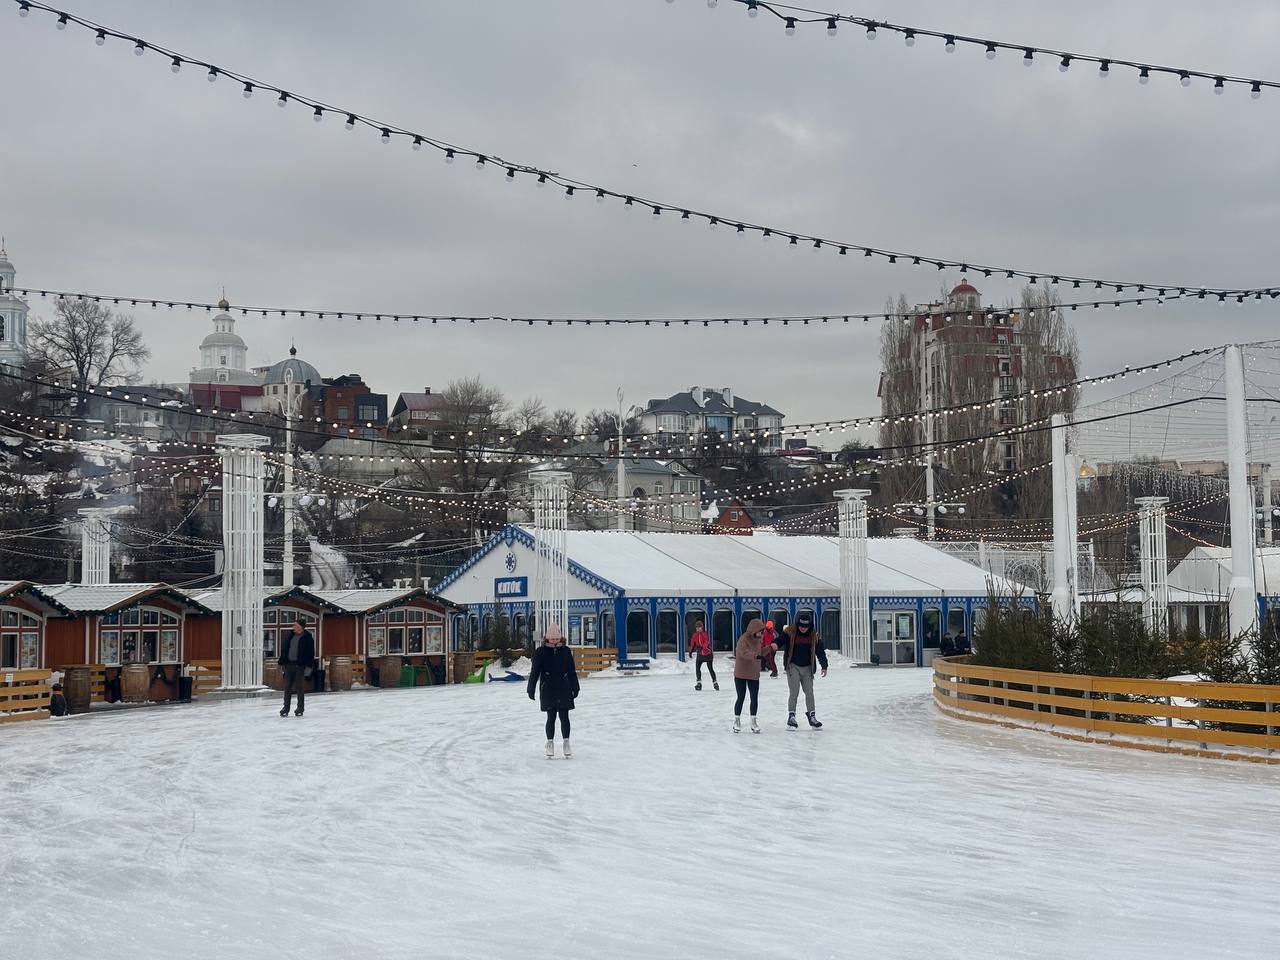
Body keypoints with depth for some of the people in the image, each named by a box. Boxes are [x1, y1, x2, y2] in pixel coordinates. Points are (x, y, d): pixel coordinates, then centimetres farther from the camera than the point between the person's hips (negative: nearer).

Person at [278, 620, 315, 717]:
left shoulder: (308, 638, -2)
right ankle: (286, 708, 8)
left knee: (300, 687, -1)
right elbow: (284, 650, 16)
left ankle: (300, 709, 7)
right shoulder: (290, 636, 13)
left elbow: (311, 653, -5)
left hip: (300, 666, -4)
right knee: (287, 687, 3)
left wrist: (308, 667, -11)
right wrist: (282, 664, 11)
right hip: (289, 664, 4)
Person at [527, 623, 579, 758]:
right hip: (548, 690, -2)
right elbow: (534, 672, 1)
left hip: (564, 690, 2)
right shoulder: (540, 652, -2)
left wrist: (575, 688, 11)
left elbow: (572, 671, 11)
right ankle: (550, 744, 9)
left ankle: (566, 742, 11)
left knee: (564, 717, 2)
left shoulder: (566, 651, 5)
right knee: (551, 717, 0)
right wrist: (531, 689, 0)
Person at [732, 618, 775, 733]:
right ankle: (737, 721, 16)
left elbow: (761, 652, 21)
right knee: (741, 698, 1)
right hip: (741, 674, -6)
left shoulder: (758, 639, 7)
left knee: (755, 698, 5)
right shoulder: (744, 639, -17)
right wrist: (755, 655, -47)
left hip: (754, 674, 6)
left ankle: (753, 722, 15)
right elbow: (744, 653, -32)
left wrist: (770, 648, 7)